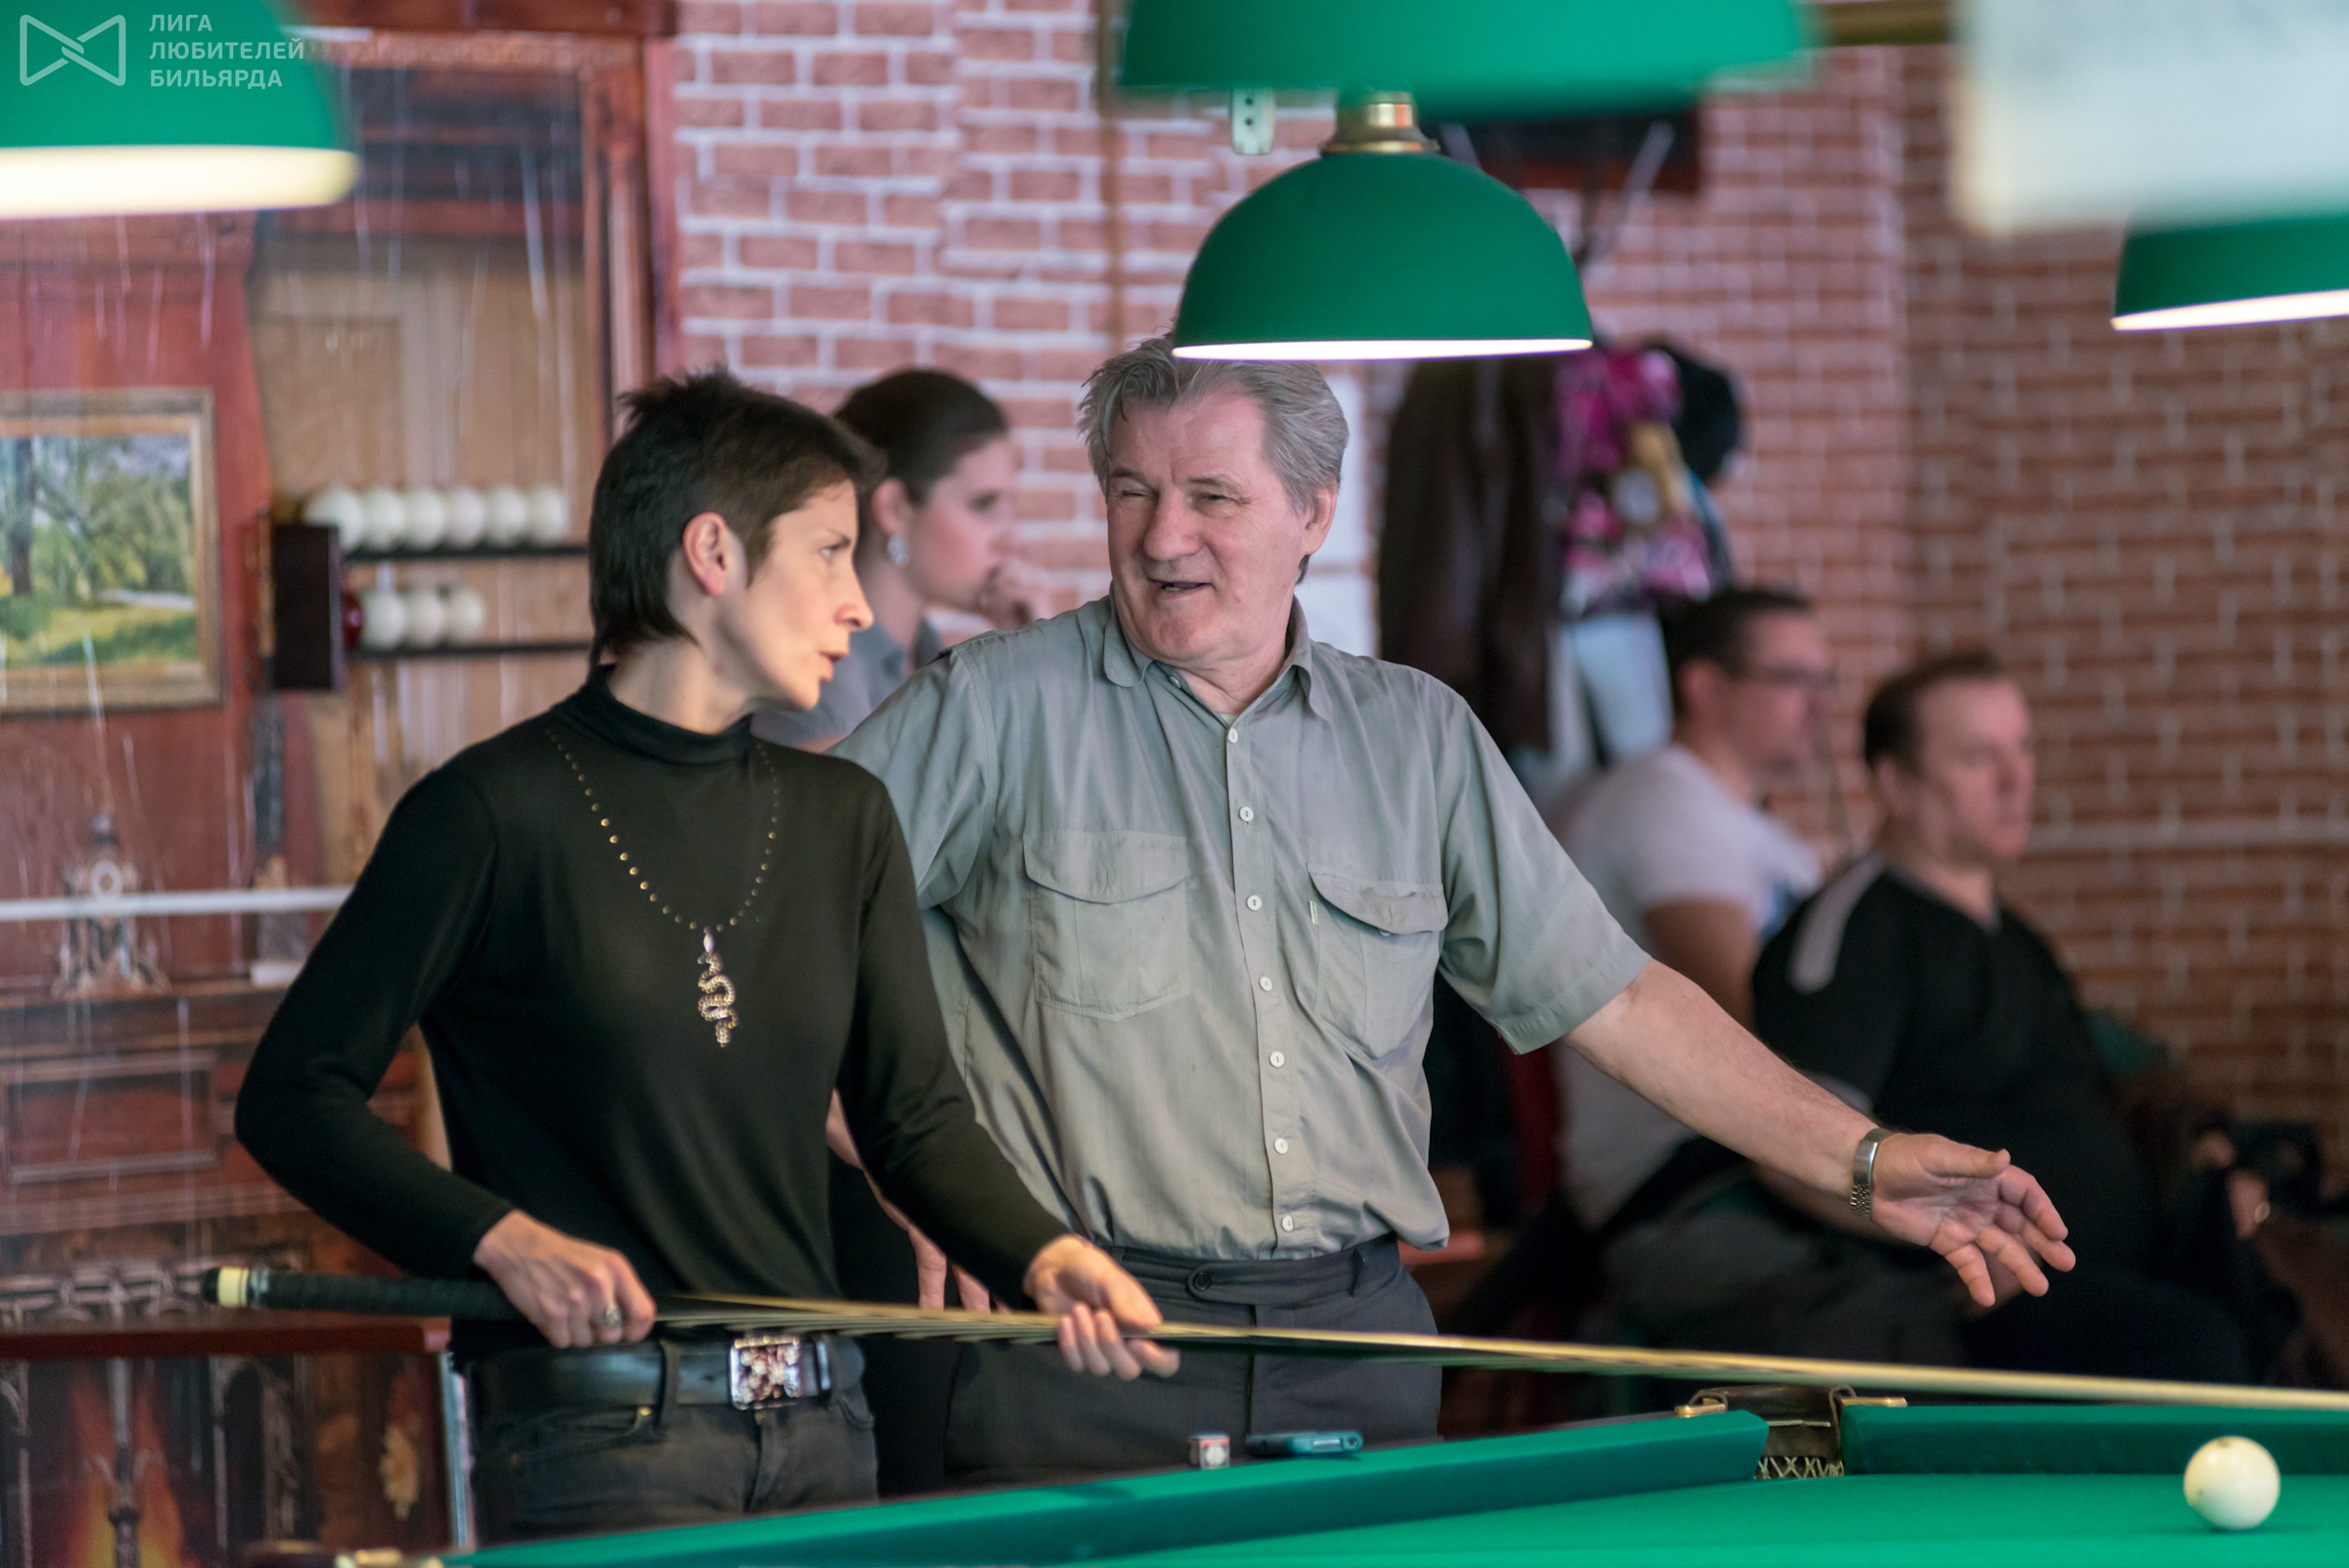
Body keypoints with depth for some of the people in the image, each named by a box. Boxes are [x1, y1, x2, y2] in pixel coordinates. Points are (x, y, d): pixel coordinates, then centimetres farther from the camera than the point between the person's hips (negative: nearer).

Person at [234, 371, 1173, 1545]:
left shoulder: (842, 820, 13)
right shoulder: (498, 814, -6)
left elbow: (917, 1117, 9)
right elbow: (293, 1097, -5)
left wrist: (1042, 1259, -11)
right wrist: (504, 1238, -18)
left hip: (818, 1433, 6)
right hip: (597, 1440, -6)